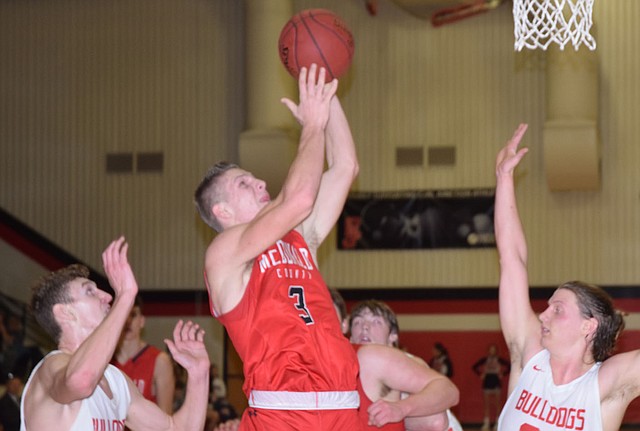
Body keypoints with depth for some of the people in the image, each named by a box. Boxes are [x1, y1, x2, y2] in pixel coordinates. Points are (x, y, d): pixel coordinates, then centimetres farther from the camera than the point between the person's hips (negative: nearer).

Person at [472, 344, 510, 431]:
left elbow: (509, 366, -1)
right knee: (486, 405, 2)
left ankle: (498, 423, 4)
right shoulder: (484, 360, 3)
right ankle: (486, 424, 5)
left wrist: (502, 374, -4)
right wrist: (481, 374, 1)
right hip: (487, 383, 2)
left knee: (497, 405, -1)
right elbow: (474, 367, 10)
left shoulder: (500, 360, -2)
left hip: (497, 383, -2)